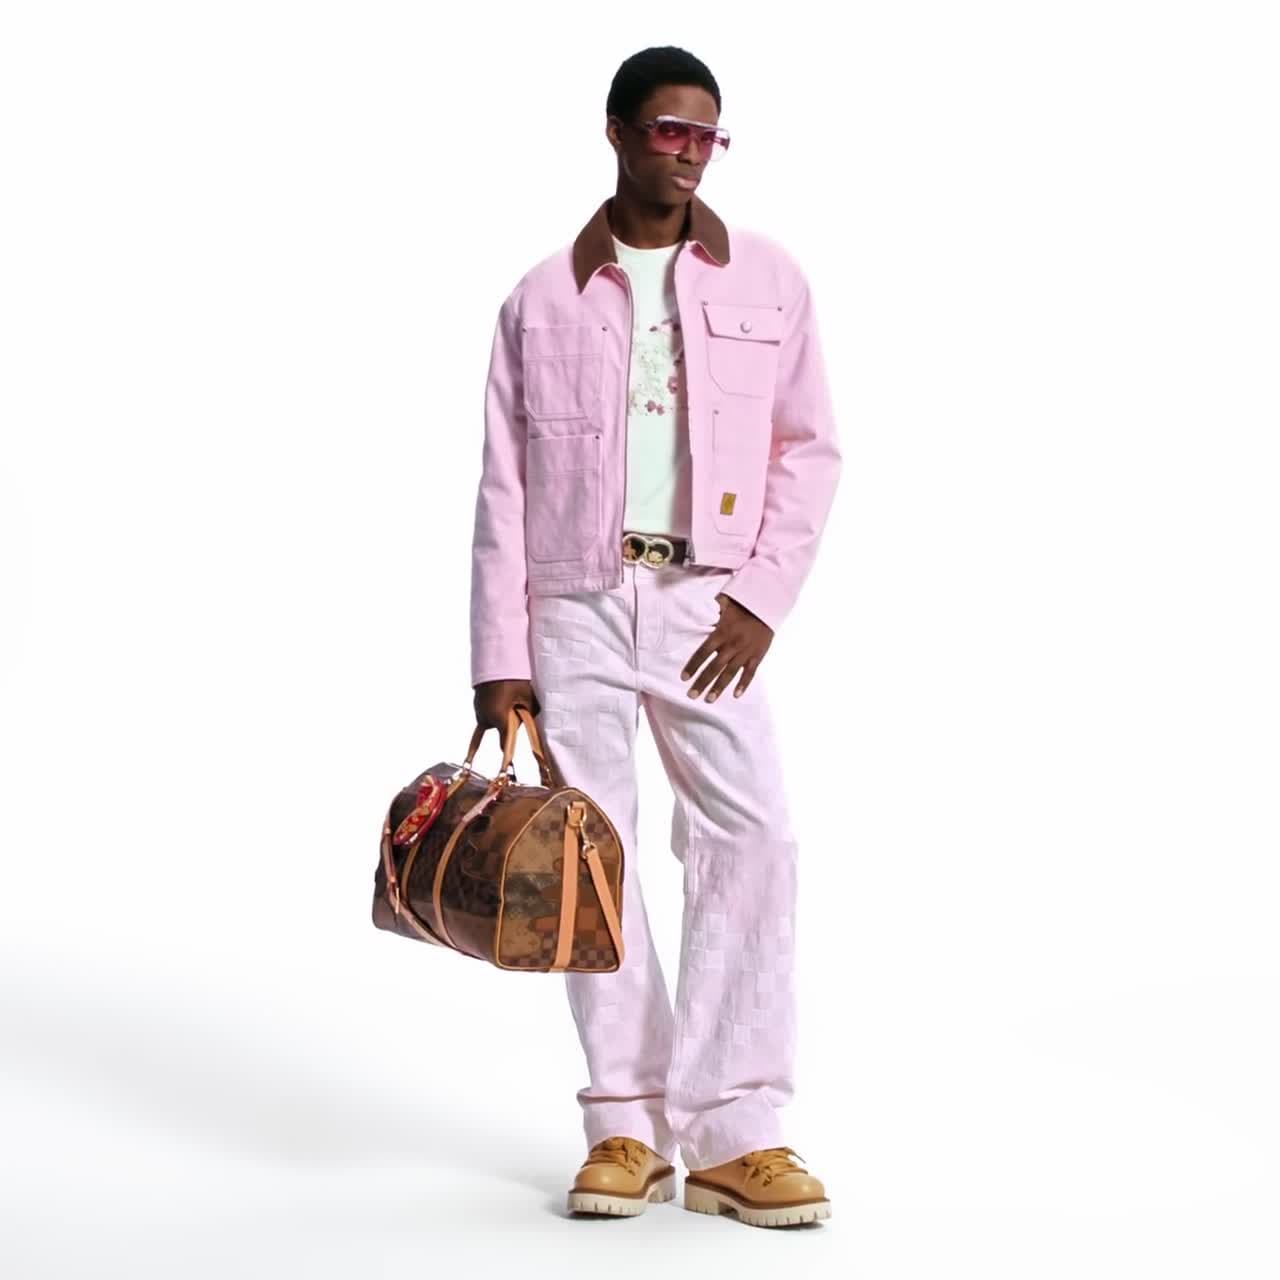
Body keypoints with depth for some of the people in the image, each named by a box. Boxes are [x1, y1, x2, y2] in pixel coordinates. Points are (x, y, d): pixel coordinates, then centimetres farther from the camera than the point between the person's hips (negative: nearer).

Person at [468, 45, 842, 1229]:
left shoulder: (768, 280, 7)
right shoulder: (543, 299, 6)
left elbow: (810, 450, 8)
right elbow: (505, 487, 4)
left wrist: (762, 597, -5)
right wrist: (498, 658, -1)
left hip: (706, 605, 0)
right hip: (575, 603, 0)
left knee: (751, 838, -12)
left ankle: (734, 1132, -9)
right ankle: (628, 1128, 8)